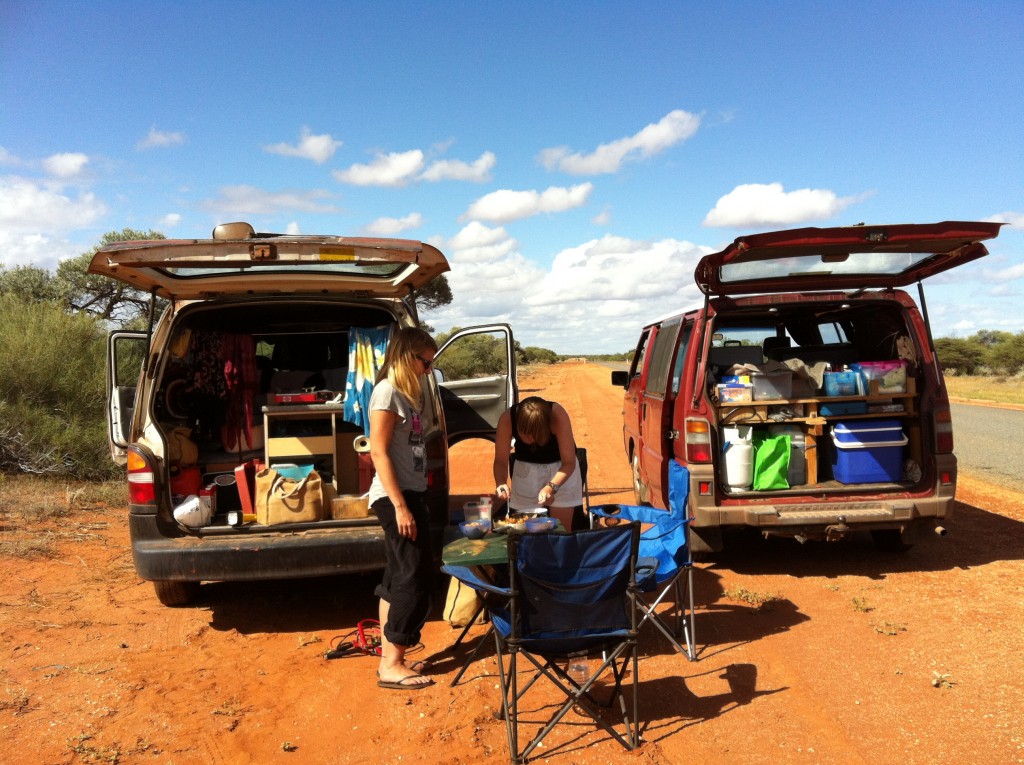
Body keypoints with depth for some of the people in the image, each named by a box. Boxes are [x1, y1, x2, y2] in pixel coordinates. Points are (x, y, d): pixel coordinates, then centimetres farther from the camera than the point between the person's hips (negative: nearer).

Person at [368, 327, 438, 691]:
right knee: (415, 579, -5)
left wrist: (411, 501, 9)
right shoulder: (387, 391, -13)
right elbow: (378, 452, -18)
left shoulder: (406, 392, 15)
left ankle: (390, 659, 21)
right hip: (395, 497, -9)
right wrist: (400, 506, -20)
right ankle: (391, 665, 4)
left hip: (410, 493, 9)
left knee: (398, 578, 12)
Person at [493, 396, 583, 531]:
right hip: (526, 468, 1)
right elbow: (501, 460, -18)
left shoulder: (557, 415, -32)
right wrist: (501, 483, -36)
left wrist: (551, 487, -42)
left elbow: (569, 462, -28)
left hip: (561, 467, -1)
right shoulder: (507, 419, -28)